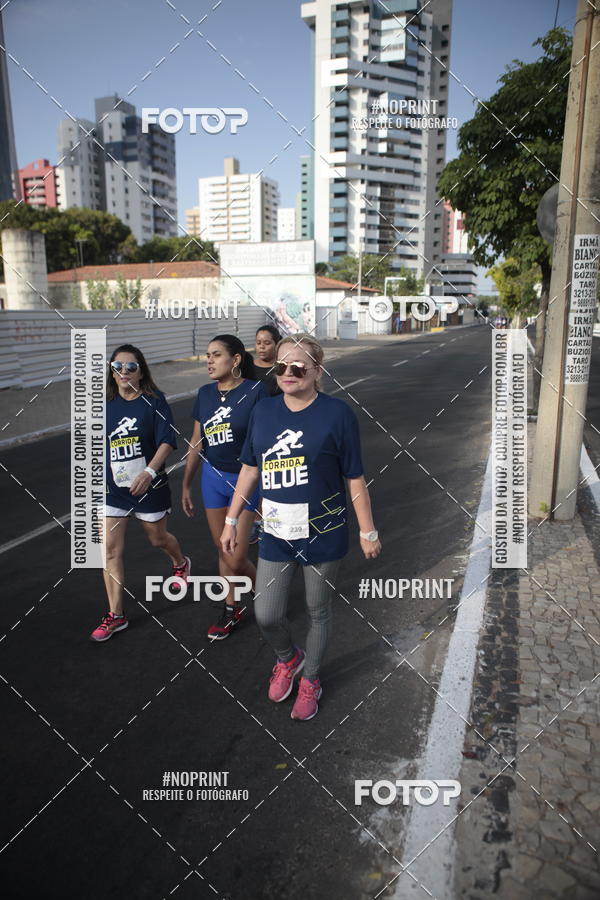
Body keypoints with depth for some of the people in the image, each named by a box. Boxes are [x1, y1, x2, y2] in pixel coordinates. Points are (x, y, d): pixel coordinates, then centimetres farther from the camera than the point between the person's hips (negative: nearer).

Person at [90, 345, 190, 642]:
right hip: (112, 487, 3)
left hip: (149, 485, -3)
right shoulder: (105, 404, 1)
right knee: (110, 550, -1)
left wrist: (150, 471, -28)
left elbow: (167, 441, -16)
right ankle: (116, 615, 11)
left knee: (157, 538, 16)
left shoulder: (153, 400, -9)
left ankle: (181, 563, 51)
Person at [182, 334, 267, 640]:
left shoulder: (255, 391, -13)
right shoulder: (205, 393, 3)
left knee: (236, 559, -4)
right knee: (223, 552, 14)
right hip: (212, 477, 5)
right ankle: (232, 608, 34)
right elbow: (197, 443, 10)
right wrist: (186, 484, 13)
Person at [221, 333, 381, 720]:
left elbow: (355, 479, -7)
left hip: (324, 535, -3)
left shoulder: (337, 413, -12)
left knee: (318, 612, 15)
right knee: (267, 615, 7)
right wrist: (232, 520, 11)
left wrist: (369, 532, -3)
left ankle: (310, 681, 41)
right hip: (276, 534, 3)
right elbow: (250, 469, 9)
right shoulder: (264, 410, 1)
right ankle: (288, 659, 42)